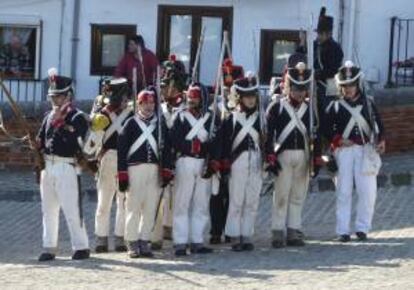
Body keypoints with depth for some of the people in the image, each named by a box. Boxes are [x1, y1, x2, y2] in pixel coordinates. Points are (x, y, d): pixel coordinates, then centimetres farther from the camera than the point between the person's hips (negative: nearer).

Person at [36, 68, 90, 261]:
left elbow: (73, 143, -19)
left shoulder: (77, 117, -4)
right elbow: (40, 142, 16)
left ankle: (81, 247, 3)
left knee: (71, 209, -5)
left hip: (66, 167, -6)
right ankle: (49, 247, 14)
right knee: (48, 209, 8)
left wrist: (58, 123, -19)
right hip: (48, 166, 6)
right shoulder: (49, 117, 15)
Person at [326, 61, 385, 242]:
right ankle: (343, 231, 1)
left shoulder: (369, 102, 11)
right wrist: (337, 140, -10)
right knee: (344, 191, -2)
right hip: (344, 151, -2)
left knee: (368, 191, -2)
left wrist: (380, 140, -1)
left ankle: (362, 228, 9)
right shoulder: (335, 106, 4)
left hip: (366, 150, 2)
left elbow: (378, 123, 14)